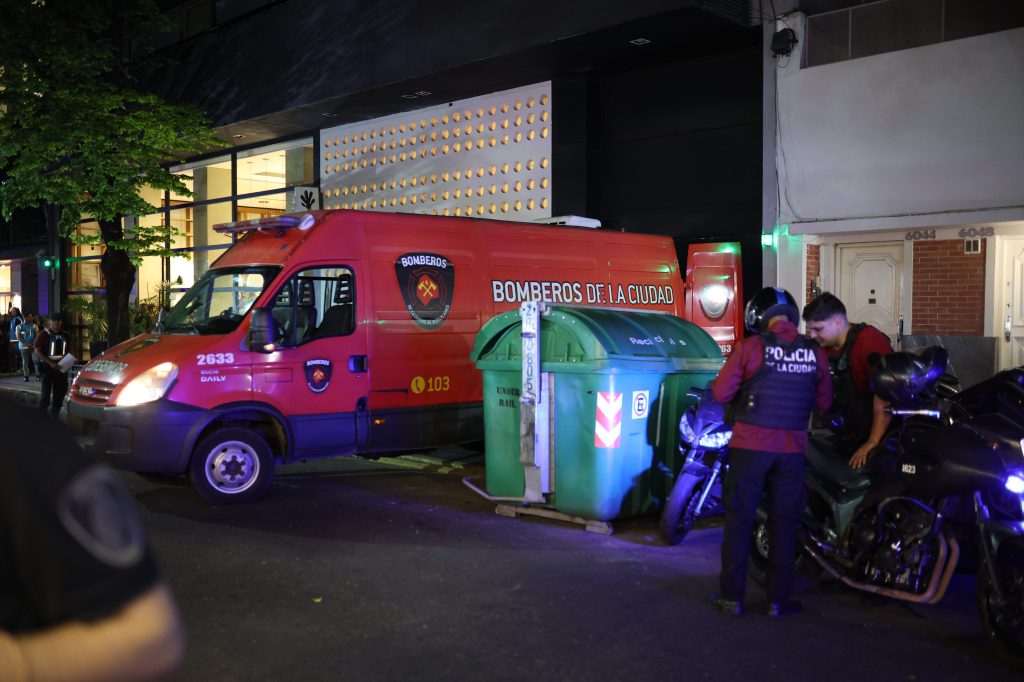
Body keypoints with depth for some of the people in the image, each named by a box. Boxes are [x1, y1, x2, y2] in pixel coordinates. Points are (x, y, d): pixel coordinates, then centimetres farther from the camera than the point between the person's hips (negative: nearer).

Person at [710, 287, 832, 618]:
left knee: (739, 519, 6)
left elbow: (721, 393, -9)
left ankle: (731, 596, 11)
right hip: (792, 449, 3)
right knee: (784, 522, 11)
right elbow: (823, 403, 7)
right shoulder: (815, 353, 0)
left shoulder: (750, 347, -9)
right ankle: (778, 599, 17)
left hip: (751, 445, -2)